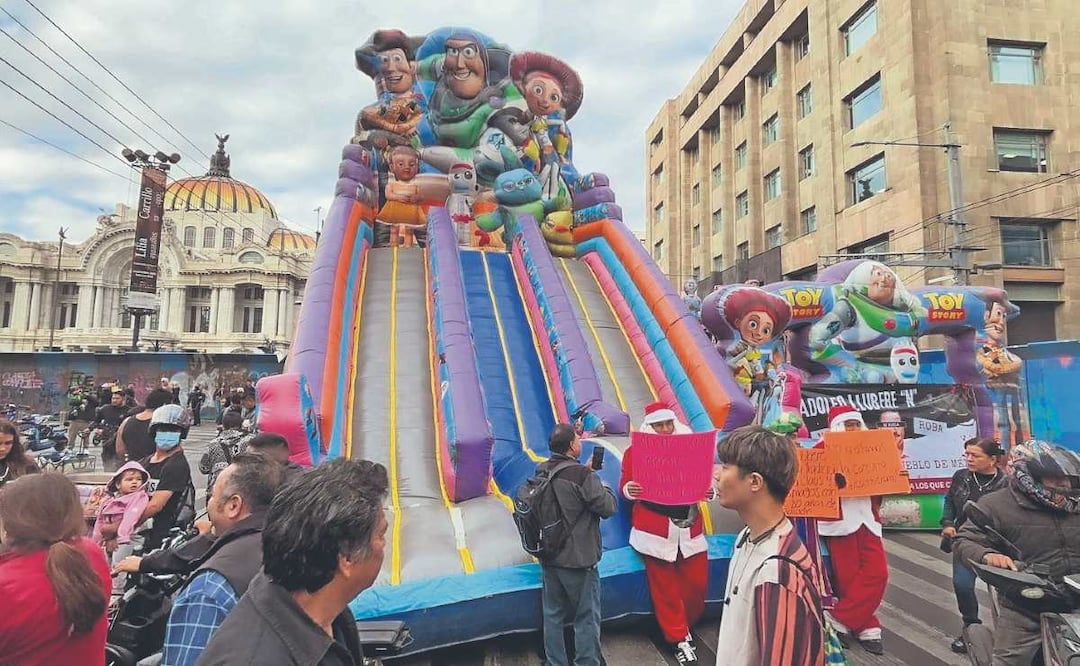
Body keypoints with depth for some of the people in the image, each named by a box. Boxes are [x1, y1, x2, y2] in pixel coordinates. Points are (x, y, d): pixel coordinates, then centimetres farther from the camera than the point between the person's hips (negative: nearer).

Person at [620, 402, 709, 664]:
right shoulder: (636, 451, -5)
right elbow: (625, 483, -2)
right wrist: (629, 489, -26)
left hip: (690, 524, 3)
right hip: (655, 527, -3)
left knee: (697, 581, 8)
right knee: (664, 586, 5)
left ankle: (686, 627, 35)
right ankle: (679, 638, 24)